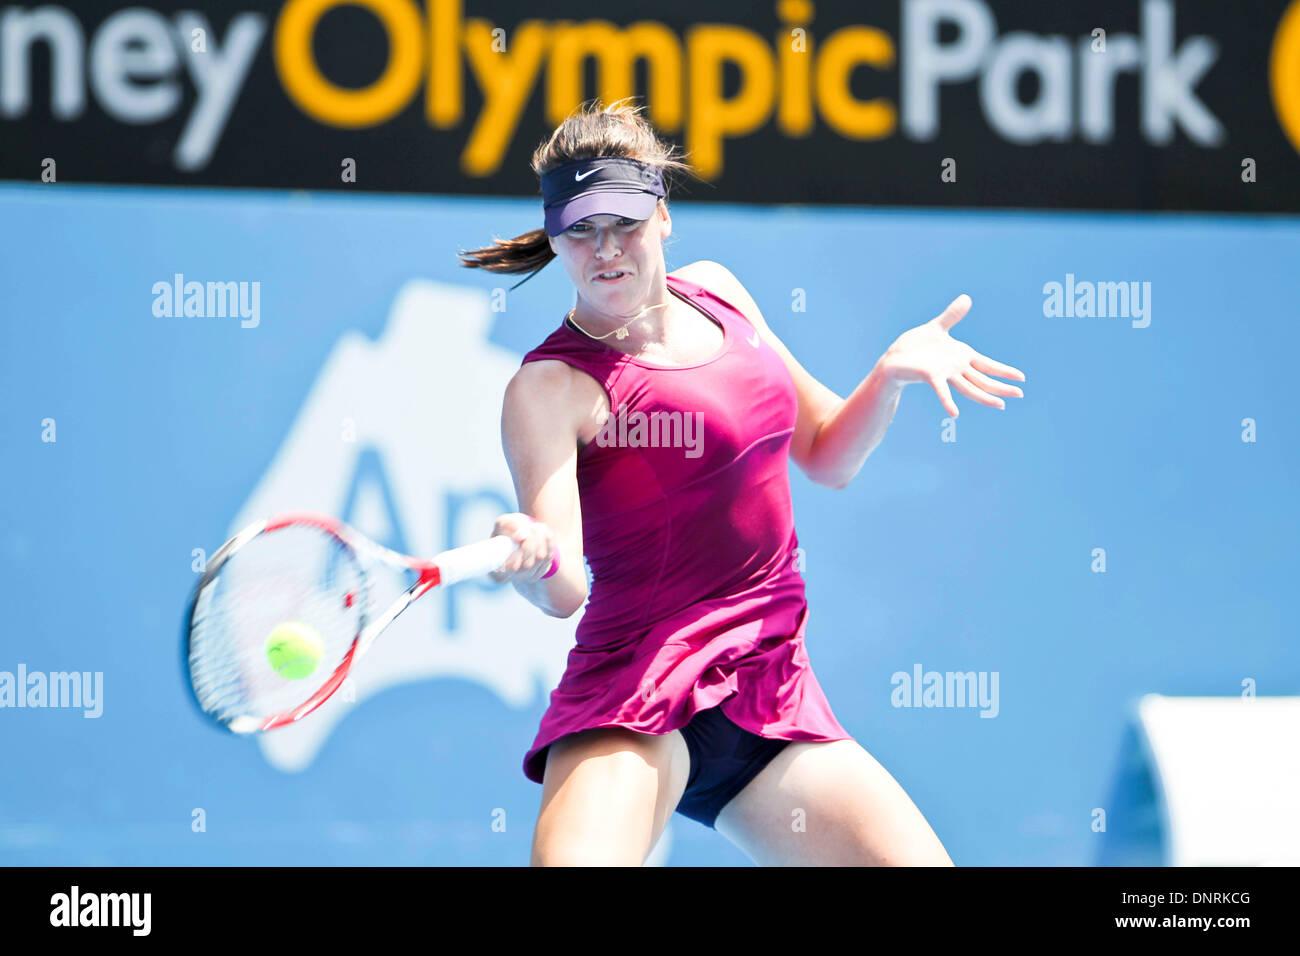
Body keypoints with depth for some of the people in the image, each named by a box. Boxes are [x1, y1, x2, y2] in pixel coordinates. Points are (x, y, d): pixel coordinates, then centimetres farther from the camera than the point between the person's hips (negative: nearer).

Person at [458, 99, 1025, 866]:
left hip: (775, 701, 6)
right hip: (637, 699, -6)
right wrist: (536, 563, -42)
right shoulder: (552, 385, -8)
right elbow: (565, 592, -19)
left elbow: (827, 455, 22)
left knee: (918, 861, -8)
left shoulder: (716, 293, 12)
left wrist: (894, 370, 4)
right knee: (574, 863, -33)